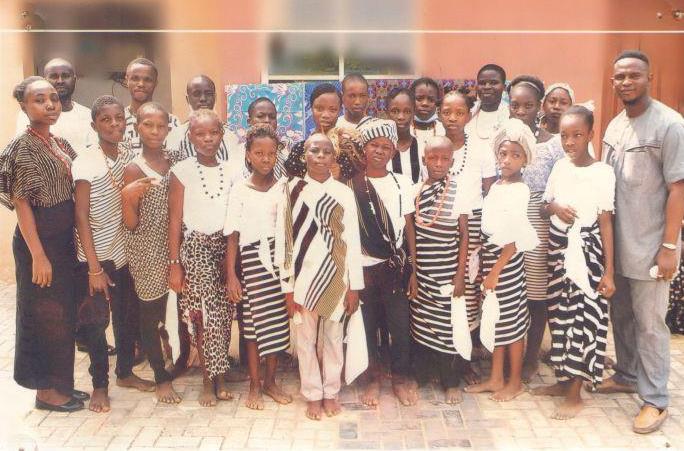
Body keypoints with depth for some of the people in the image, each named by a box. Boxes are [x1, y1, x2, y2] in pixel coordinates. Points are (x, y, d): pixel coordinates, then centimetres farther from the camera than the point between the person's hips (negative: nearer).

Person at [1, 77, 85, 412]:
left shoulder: (61, 144, 10)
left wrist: (75, 240, 9)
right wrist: (38, 255, -19)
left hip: (65, 237, 8)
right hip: (39, 239, -8)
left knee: (63, 313, 14)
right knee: (44, 314, 2)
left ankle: (59, 384, 27)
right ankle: (45, 391, 16)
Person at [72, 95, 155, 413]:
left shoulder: (128, 153, 0)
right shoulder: (85, 163, -16)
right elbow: (82, 217, -15)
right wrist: (94, 268, -17)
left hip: (126, 250, 5)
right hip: (97, 255, -5)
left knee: (128, 315, 15)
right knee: (97, 321, 5)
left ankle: (125, 372, 34)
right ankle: (100, 384, 22)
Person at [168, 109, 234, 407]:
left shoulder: (230, 170, 5)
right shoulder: (182, 171, -3)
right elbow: (174, 220, -3)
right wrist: (174, 264, -6)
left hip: (225, 246, 3)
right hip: (196, 247, -3)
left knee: (224, 315, 4)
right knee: (205, 315, -4)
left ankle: (219, 377, 18)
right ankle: (209, 380, 11)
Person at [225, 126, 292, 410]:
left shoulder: (285, 187, 3)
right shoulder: (240, 190, 0)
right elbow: (233, 236, 0)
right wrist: (231, 275, -4)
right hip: (252, 259, -1)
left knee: (278, 321, 6)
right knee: (253, 322, 4)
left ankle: (270, 381, 23)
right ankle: (254, 385, 19)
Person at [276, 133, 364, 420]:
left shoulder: (343, 193, -1)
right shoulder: (291, 191, -2)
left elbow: (352, 240, -1)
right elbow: (284, 240, -2)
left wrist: (354, 286, -3)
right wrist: (287, 285, -5)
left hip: (335, 277, 1)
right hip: (303, 276, 0)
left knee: (334, 337, 11)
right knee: (306, 339, 8)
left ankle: (331, 392, 27)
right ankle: (313, 395, 23)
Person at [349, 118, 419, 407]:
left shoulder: (402, 184, 3)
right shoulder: (353, 186, -1)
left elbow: (409, 228, 5)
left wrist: (413, 270, 2)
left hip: (396, 266, 1)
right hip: (364, 267, -1)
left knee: (400, 325, 4)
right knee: (367, 325, 7)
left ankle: (401, 378, 22)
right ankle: (372, 378, 24)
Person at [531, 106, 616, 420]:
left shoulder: (602, 173, -9)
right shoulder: (560, 167, 5)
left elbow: (605, 223, -8)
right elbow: (545, 206, 16)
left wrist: (609, 271, -10)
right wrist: (555, 207, -9)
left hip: (586, 250, -5)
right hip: (558, 247, 5)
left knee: (583, 318, -1)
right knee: (560, 314, 11)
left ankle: (575, 394, 9)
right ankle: (564, 379, 27)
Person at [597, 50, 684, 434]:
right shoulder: (615, 125, 9)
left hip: (649, 246, -6)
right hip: (616, 243, 7)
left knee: (649, 323, 2)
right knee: (621, 314, 18)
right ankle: (628, 376, 36)